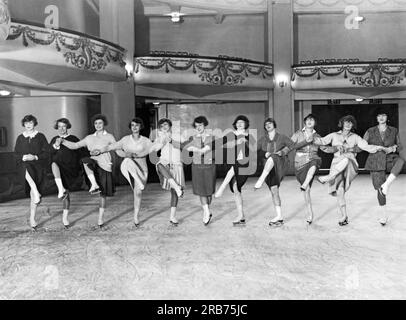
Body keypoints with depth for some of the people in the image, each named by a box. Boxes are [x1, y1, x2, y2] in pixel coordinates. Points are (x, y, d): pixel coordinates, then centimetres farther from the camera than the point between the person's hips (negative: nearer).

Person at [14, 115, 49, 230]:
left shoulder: (40, 136, 8)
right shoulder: (20, 138, 14)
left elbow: (46, 153, 3)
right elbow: (16, 154, 10)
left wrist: (35, 157, -13)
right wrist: (24, 157, -11)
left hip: (38, 166, -1)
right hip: (24, 166, 1)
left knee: (33, 195, -4)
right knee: (27, 168, -40)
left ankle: (32, 219, 5)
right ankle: (35, 191, -45)